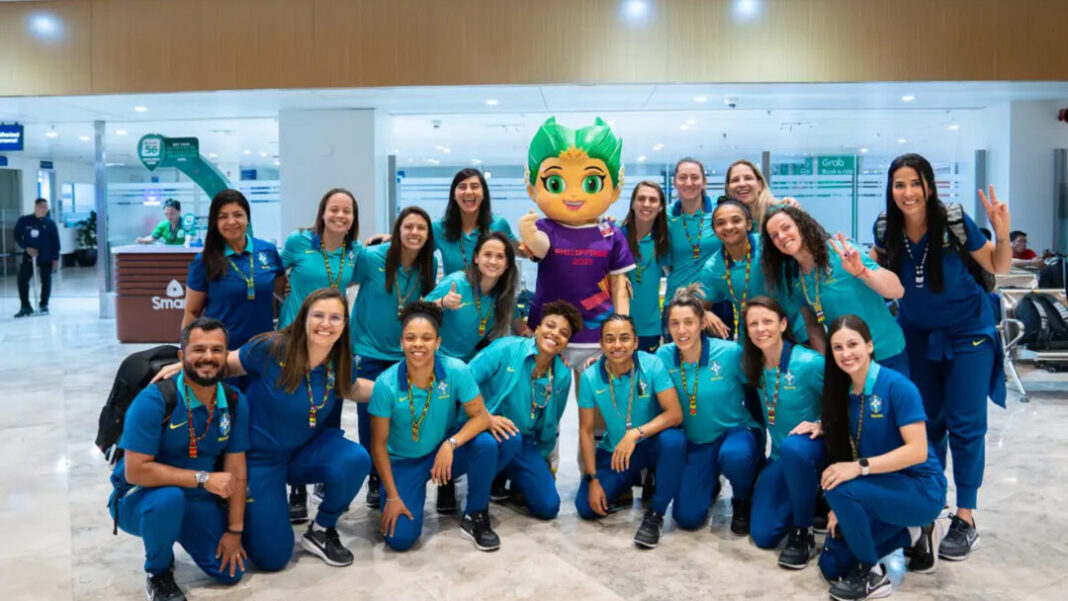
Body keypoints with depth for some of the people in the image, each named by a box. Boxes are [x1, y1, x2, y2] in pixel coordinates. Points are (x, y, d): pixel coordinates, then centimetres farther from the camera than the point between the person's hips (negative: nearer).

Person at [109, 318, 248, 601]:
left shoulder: (235, 402, -9)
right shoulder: (153, 400, -25)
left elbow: (236, 471, -5)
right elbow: (136, 471, -29)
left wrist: (234, 531, -7)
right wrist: (203, 479, -29)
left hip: (198, 502, 5)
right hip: (140, 498, -4)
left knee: (231, 572, -3)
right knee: (168, 498, -39)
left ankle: (182, 533, 27)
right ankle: (158, 572, -7)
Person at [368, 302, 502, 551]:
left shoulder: (456, 371, -20)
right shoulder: (386, 384, -20)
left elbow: (480, 416, -15)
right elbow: (379, 444, -12)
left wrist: (451, 444, -33)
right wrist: (392, 497, -12)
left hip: (444, 451, 1)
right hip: (403, 462, -1)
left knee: (485, 443, -30)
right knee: (400, 538, -16)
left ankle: (475, 517, -5)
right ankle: (414, 493, 20)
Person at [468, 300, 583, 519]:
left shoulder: (563, 375, -1)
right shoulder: (506, 348, -16)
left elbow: (551, 424, 12)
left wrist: (542, 459, 19)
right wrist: (486, 417, -30)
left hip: (525, 445, 5)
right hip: (487, 429, -4)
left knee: (548, 507, -6)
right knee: (509, 436, -39)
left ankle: (507, 474, 22)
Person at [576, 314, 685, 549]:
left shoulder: (652, 365, -19)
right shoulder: (590, 377, -13)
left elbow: (675, 414, -25)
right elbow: (586, 430, -6)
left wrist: (635, 433, -37)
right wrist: (593, 480, -9)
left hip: (651, 443, -2)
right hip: (613, 451, 3)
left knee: (673, 440, -36)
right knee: (586, 507, -11)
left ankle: (655, 514, -16)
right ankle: (628, 483, 22)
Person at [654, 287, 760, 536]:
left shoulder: (729, 352, -18)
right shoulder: (664, 356, -9)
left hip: (735, 432, -3)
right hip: (694, 443, 3)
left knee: (733, 456, -39)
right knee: (687, 517, -9)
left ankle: (743, 501, -2)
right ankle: (710, 483, 27)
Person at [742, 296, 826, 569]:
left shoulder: (810, 362, -21)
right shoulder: (753, 365, -2)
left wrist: (821, 425, -26)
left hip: (813, 448, -5)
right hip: (779, 458, 6)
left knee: (794, 447, -42)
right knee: (763, 536, -2)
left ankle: (803, 534, -20)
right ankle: (808, 497, 27)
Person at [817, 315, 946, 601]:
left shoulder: (897, 386, -20)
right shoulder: (841, 392, 1)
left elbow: (918, 450, -25)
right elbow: (843, 452, 2)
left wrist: (860, 467, -32)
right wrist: (842, 508, -9)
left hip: (921, 490, -7)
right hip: (880, 489, 7)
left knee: (842, 490, -33)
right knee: (831, 566, 3)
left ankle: (871, 573, -9)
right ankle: (912, 535, 19)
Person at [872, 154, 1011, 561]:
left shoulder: (955, 222, -23)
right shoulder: (887, 228, -13)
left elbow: (998, 268, -12)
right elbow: (876, 269, 9)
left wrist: (1002, 234, -28)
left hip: (967, 332, -3)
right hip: (917, 334, 4)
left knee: (964, 423, -3)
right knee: (926, 421, 13)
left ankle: (965, 520, 6)